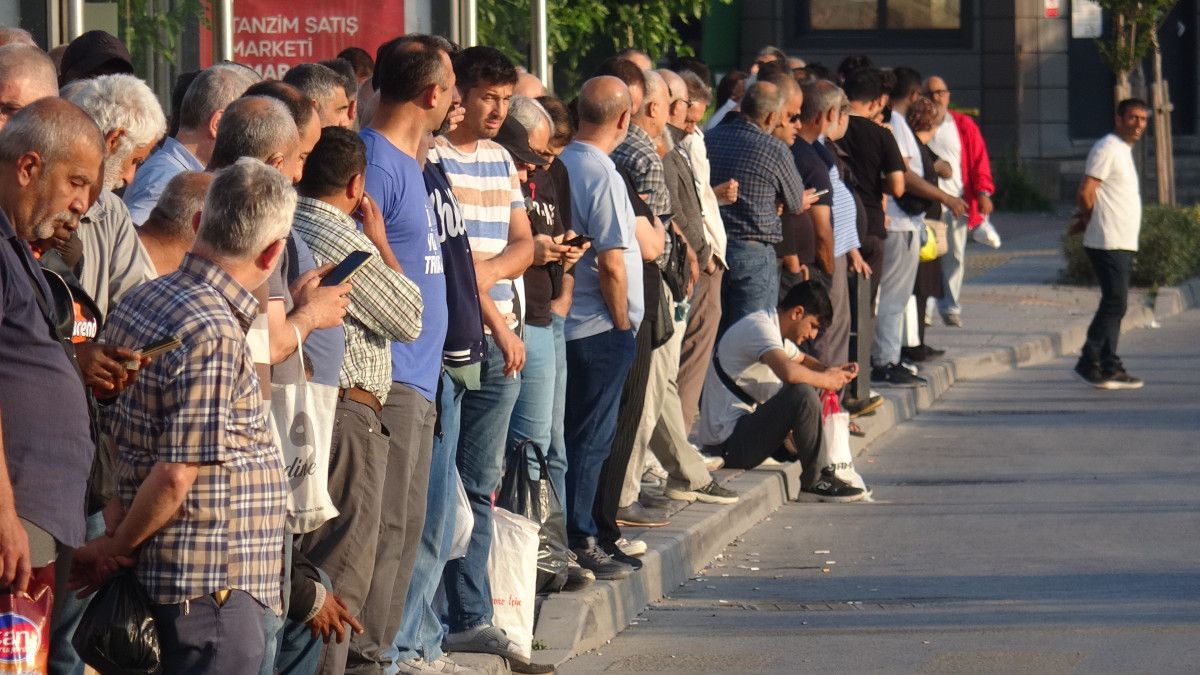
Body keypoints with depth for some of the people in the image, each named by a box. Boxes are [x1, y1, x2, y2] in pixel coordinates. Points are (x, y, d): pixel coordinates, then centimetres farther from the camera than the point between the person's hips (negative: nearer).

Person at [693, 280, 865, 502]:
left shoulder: (772, 328, 16)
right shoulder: (759, 326, -16)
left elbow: (802, 359, 36)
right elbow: (788, 372, -35)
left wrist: (831, 371, 15)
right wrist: (827, 380, -16)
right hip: (727, 442, -11)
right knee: (803, 394, -25)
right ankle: (813, 481, -13)